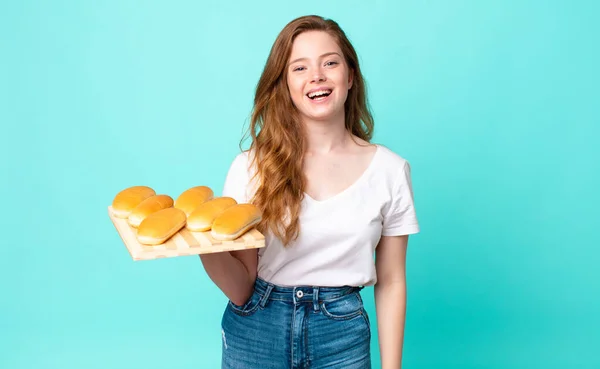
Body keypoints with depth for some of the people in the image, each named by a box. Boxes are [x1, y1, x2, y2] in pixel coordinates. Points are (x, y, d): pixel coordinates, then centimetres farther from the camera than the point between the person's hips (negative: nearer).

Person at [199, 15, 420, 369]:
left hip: (342, 335, 0)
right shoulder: (252, 166, -8)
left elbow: (391, 283, 1)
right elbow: (241, 289, -10)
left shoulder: (390, 170, -6)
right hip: (256, 333, 0)